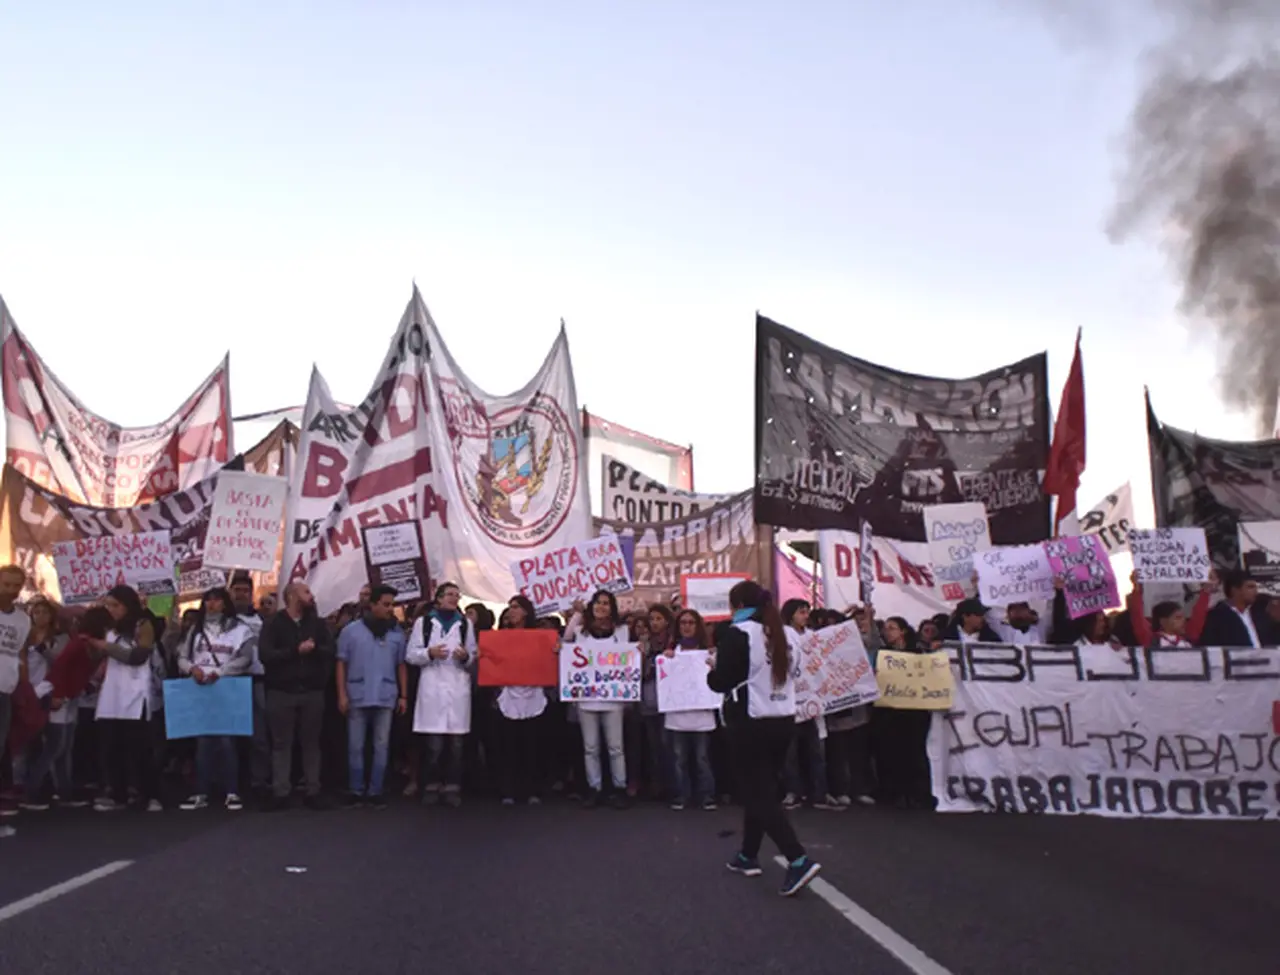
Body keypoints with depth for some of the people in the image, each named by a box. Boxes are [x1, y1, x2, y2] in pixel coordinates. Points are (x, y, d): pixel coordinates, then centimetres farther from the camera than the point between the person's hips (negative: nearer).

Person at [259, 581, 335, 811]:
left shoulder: (317, 623, 10)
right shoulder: (273, 624, 0)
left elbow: (330, 651, 0)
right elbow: (265, 654, -13)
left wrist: (314, 649, -19)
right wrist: (296, 650, -17)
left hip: (313, 692, 3)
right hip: (281, 692, -2)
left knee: (311, 743, 7)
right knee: (281, 744, 2)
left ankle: (313, 792, 11)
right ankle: (280, 794, 6)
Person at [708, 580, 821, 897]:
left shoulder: (736, 633, -11)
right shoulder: (779, 633, 10)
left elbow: (720, 682, -14)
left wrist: (714, 667, 7)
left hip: (752, 724, -7)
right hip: (783, 721, 8)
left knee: (759, 795, -4)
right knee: (760, 790, 18)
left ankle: (799, 861, -17)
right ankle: (748, 857, 27)